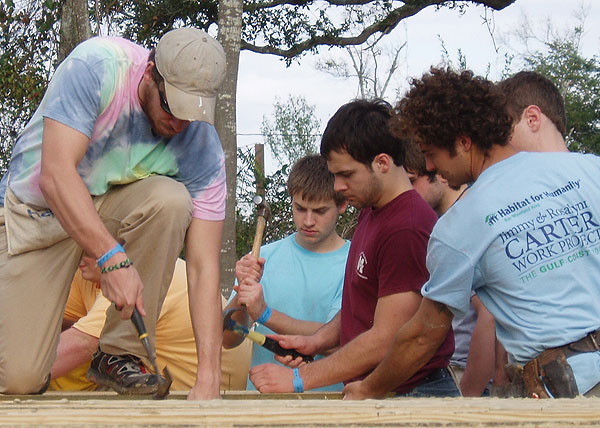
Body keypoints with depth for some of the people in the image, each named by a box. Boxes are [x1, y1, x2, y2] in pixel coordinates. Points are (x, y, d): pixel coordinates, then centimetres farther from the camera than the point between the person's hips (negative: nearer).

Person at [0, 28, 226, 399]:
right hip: (37, 209, -2)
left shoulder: (202, 146, -20)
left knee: (173, 200, -32)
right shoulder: (96, 66, -27)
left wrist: (209, 376, -33)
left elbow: (204, 265, -23)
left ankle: (120, 354, -16)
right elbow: (56, 174, -35)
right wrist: (112, 258, -46)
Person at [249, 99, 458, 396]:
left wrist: (298, 380, -12)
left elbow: (385, 341, -18)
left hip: (410, 394, -8)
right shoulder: (370, 211, 15)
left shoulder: (407, 229, -17)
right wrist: (315, 342, 7)